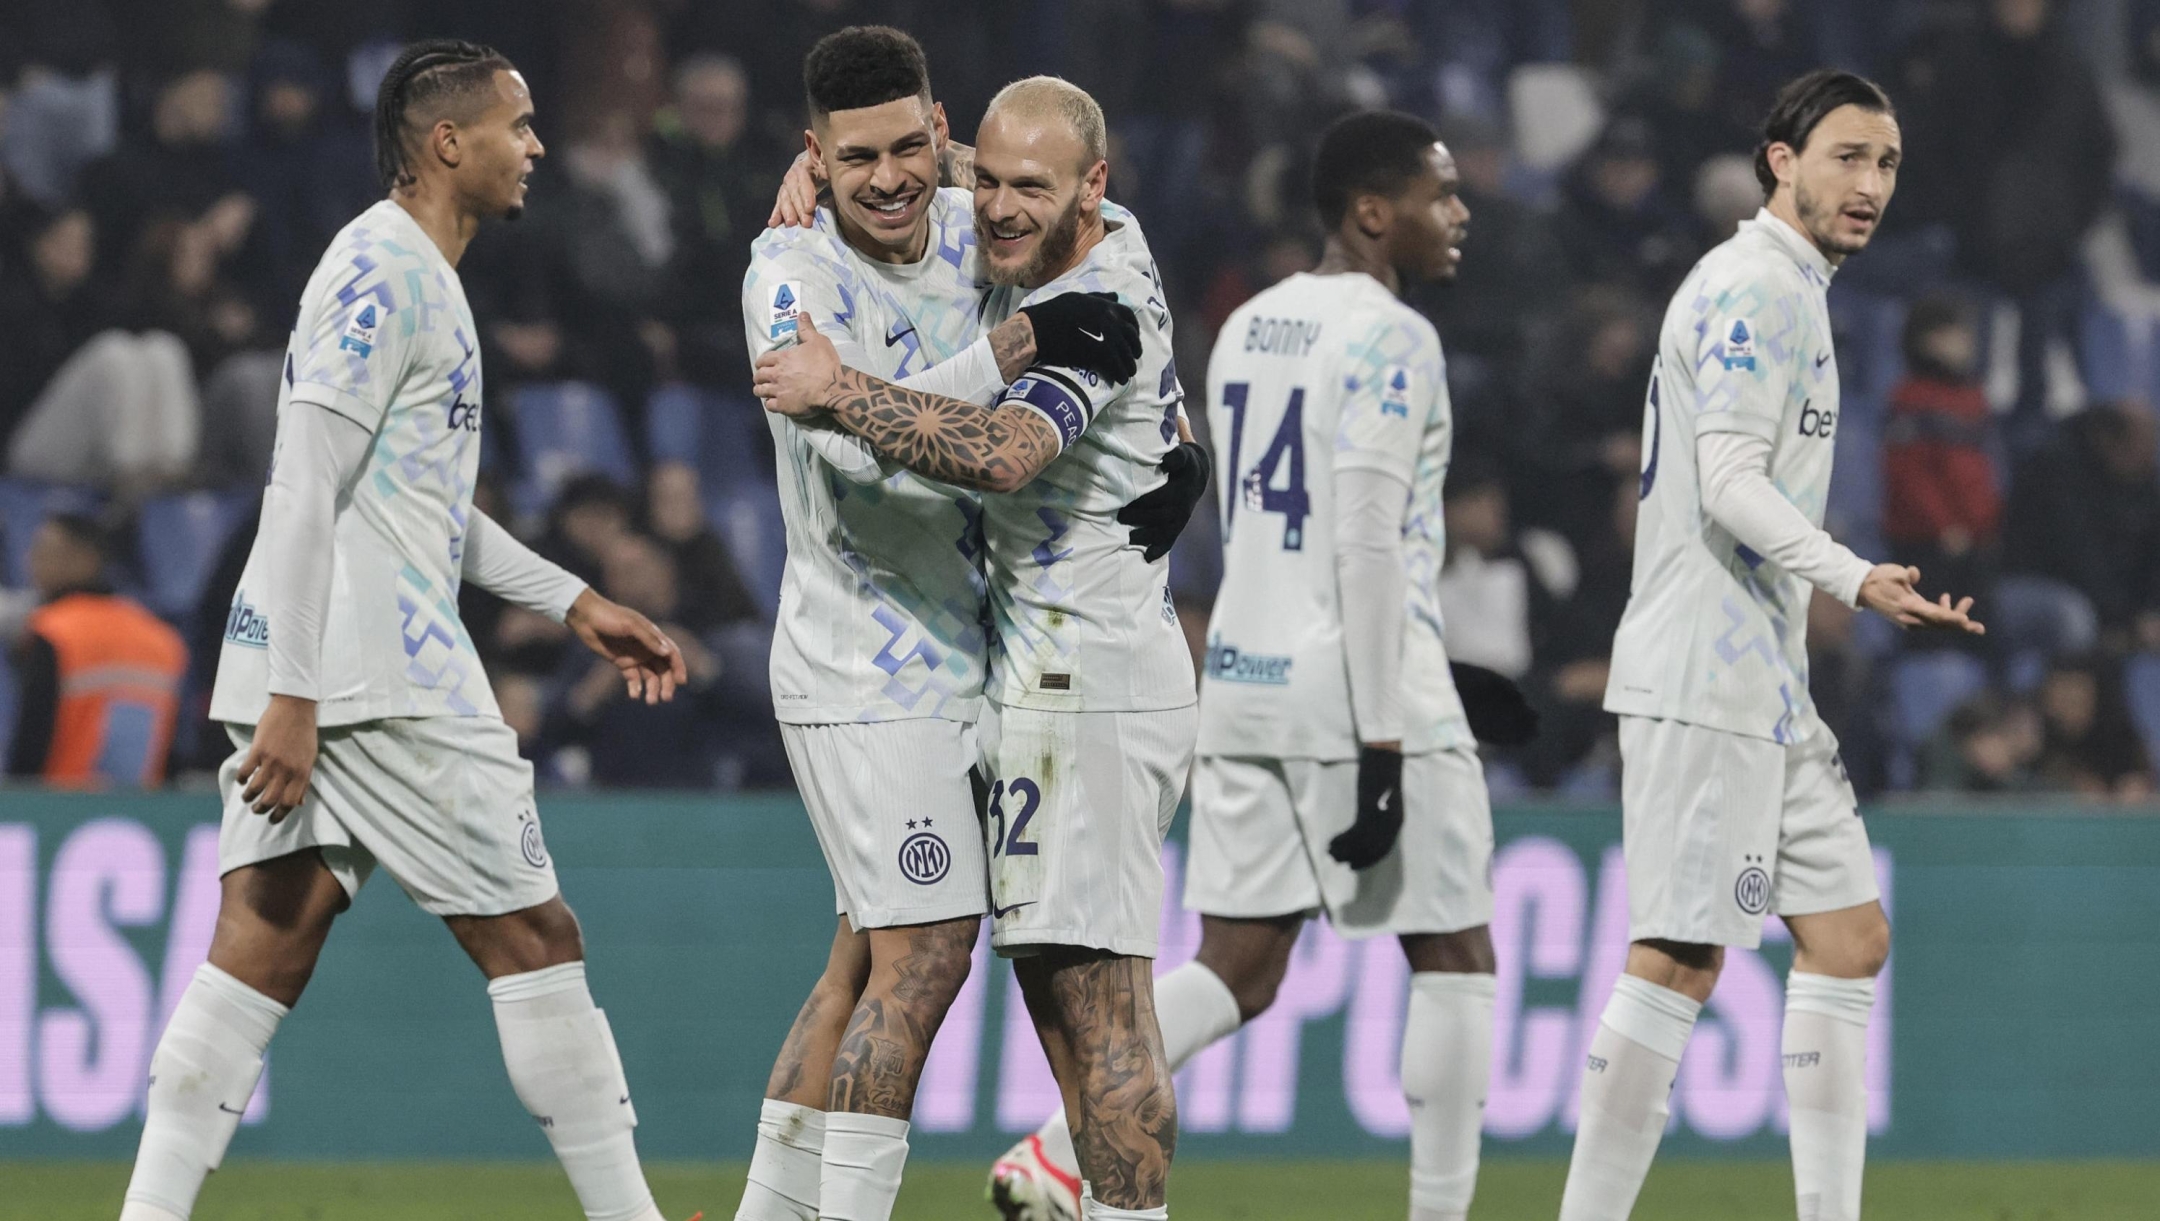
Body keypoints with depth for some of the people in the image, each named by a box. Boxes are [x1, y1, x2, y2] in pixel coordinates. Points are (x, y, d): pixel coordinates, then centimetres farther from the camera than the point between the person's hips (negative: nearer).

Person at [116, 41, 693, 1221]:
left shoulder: (412, 276, 21)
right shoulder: (384, 274, -12)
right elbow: (304, 491, -18)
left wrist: (575, 603, 28)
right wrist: (292, 699, -22)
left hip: (307, 679, 10)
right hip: (379, 676, -10)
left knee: (262, 949, 2)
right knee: (533, 942, -1)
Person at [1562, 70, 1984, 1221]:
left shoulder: (1785, 291, 19)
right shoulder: (1757, 288, -12)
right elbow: (1731, 482, -21)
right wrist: (1854, 578, -33)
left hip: (1765, 690, 11)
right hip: (1704, 685, -11)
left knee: (1849, 939, 9)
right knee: (1677, 962, -11)